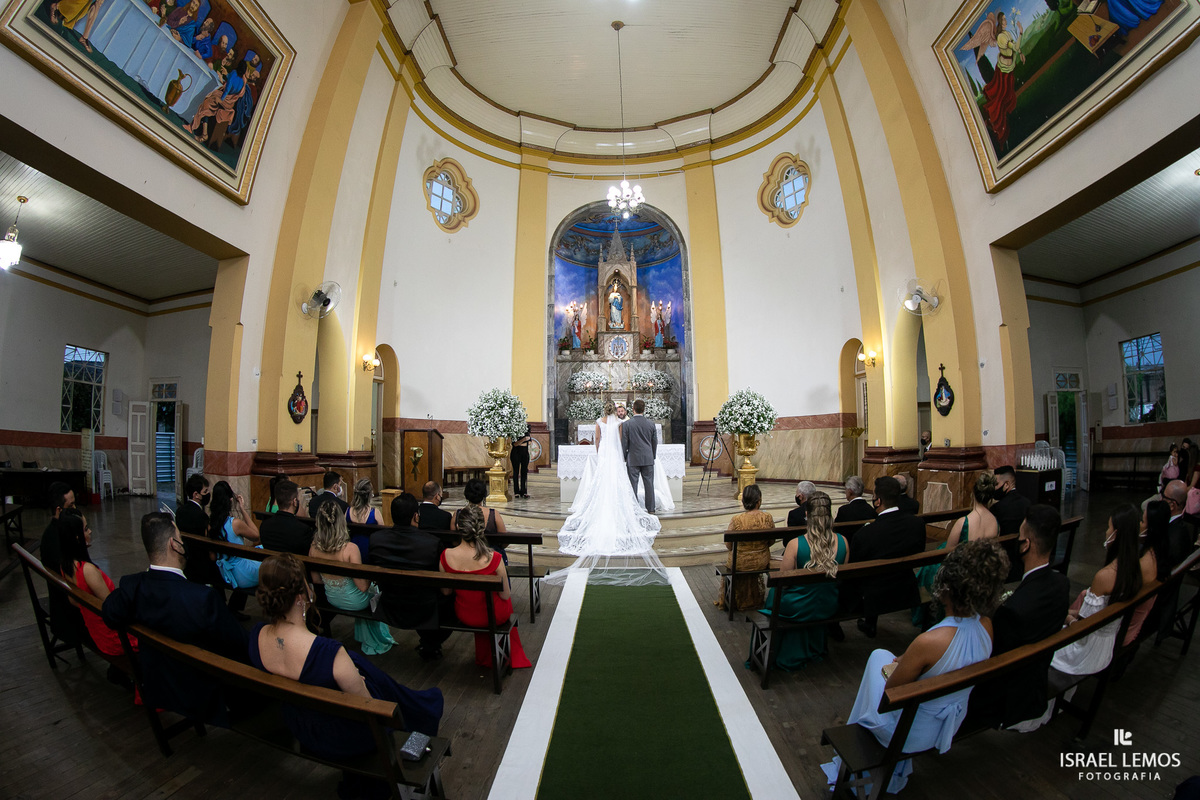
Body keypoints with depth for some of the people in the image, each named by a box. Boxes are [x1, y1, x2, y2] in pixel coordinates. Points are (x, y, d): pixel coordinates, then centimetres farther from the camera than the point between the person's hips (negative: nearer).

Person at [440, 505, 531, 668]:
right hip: (493, 616, -2)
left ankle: (484, 657, 51)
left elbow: (446, 592, -4)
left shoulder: (445, 556, -22)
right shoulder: (493, 558, -30)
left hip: (463, 616, 3)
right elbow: (506, 596, -15)